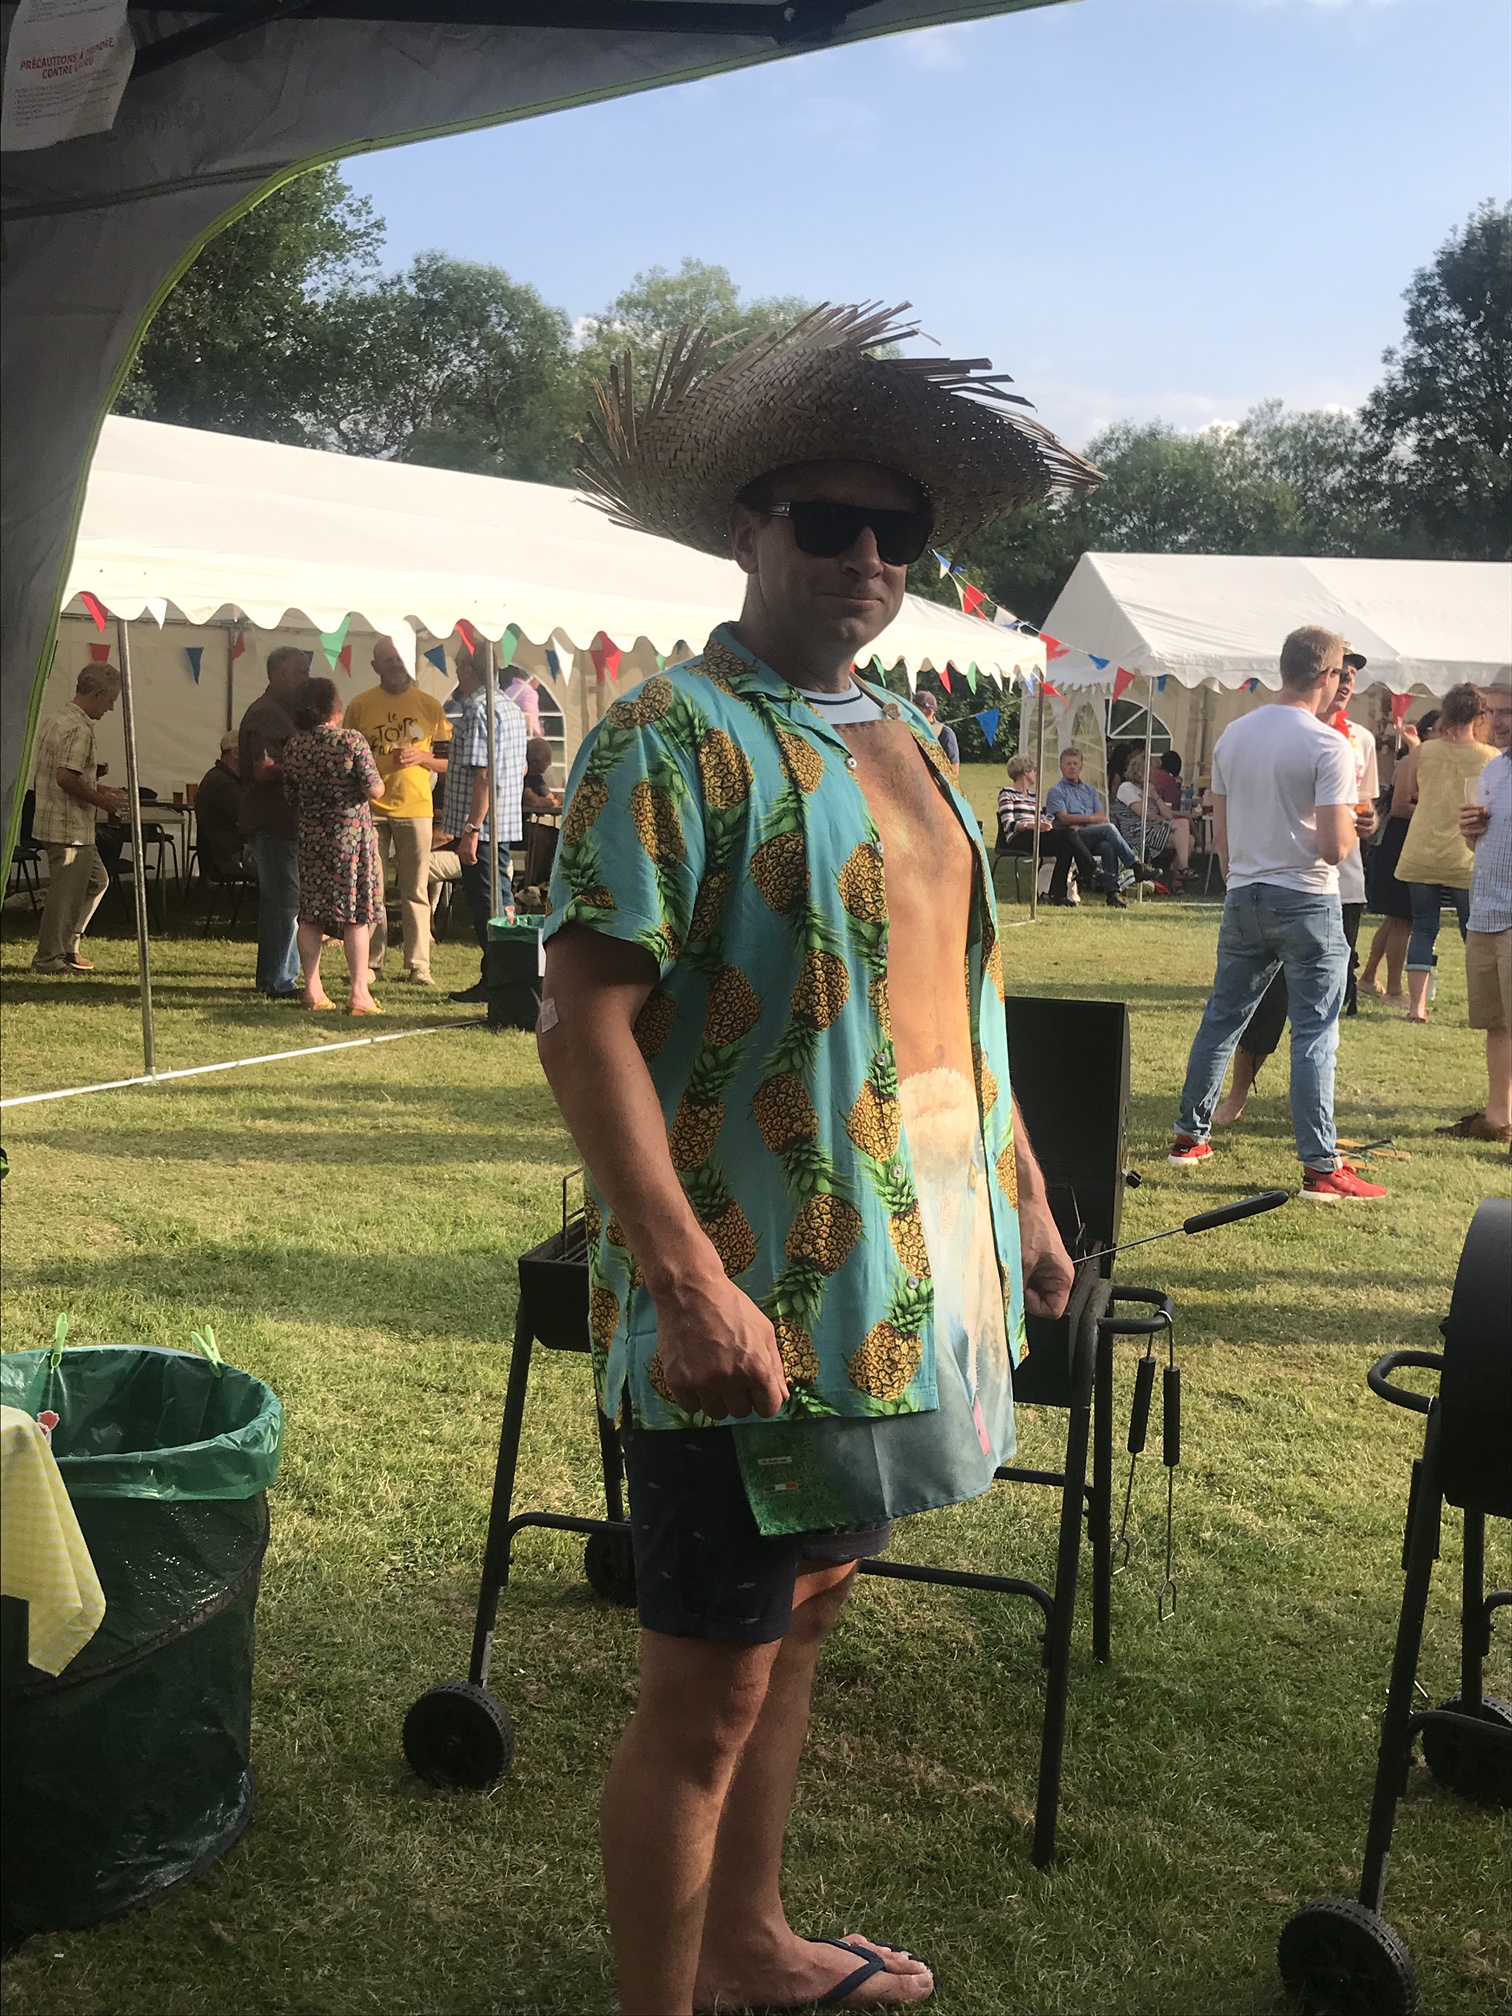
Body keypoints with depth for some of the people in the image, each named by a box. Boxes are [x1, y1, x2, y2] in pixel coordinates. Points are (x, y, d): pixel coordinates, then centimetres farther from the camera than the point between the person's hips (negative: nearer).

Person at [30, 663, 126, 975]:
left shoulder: (57, 719, 14)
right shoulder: (79, 729, -18)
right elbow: (66, 777, -27)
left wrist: (96, 787, 17)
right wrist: (100, 800, -14)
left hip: (52, 820, 11)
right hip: (69, 827, -11)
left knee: (96, 880, 18)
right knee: (67, 892, -2)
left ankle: (67, 946, 22)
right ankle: (49, 959, 5)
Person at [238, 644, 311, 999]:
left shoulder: (281, 711, 19)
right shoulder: (266, 714, -14)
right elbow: (264, 770, -23)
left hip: (281, 820, 11)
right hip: (273, 821, -11)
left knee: (281, 900, 15)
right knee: (284, 900, -9)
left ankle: (274, 978, 22)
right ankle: (279, 982, -5)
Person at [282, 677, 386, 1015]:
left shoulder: (293, 746, 3)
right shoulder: (351, 740, -12)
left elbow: (291, 797, 11)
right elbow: (374, 790, -14)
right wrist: (378, 783, 8)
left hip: (311, 837, 5)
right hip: (351, 835, -5)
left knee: (311, 914, 10)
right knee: (356, 915, -1)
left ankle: (312, 989, 13)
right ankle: (359, 993, -1)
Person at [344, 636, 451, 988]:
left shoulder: (429, 706, 8)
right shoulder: (360, 706, 6)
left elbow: (449, 761, 10)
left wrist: (421, 757, -9)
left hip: (415, 807, 0)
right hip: (369, 807, 0)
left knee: (416, 892, 0)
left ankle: (418, 965, 3)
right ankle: (372, 962, 8)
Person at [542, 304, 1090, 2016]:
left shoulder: (907, 739, 12)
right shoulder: (674, 736, -14)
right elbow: (584, 1016, -20)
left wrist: (1021, 1201, 18)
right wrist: (689, 1282, -26)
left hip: (902, 1284, 8)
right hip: (750, 1310, -8)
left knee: (798, 1617, 22)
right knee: (708, 1690, 3)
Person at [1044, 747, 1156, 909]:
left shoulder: (1090, 791, 28)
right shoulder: (1056, 791, 13)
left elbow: (1102, 817, 11)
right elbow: (1064, 818, -4)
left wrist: (1081, 824, -7)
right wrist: (1091, 819, -6)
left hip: (1094, 840, 4)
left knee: (1108, 846, -34)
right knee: (1109, 829, -30)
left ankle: (1112, 892, -42)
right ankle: (1137, 866, -31)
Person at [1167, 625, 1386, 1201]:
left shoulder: (1233, 735, 7)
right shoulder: (1327, 747, -13)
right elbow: (1333, 846, -18)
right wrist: (1352, 828, 3)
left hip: (1243, 897, 6)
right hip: (1307, 902, -6)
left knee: (1221, 1019, 15)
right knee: (1315, 1034, -2)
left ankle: (1190, 1137, 23)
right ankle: (1321, 1168, -1)